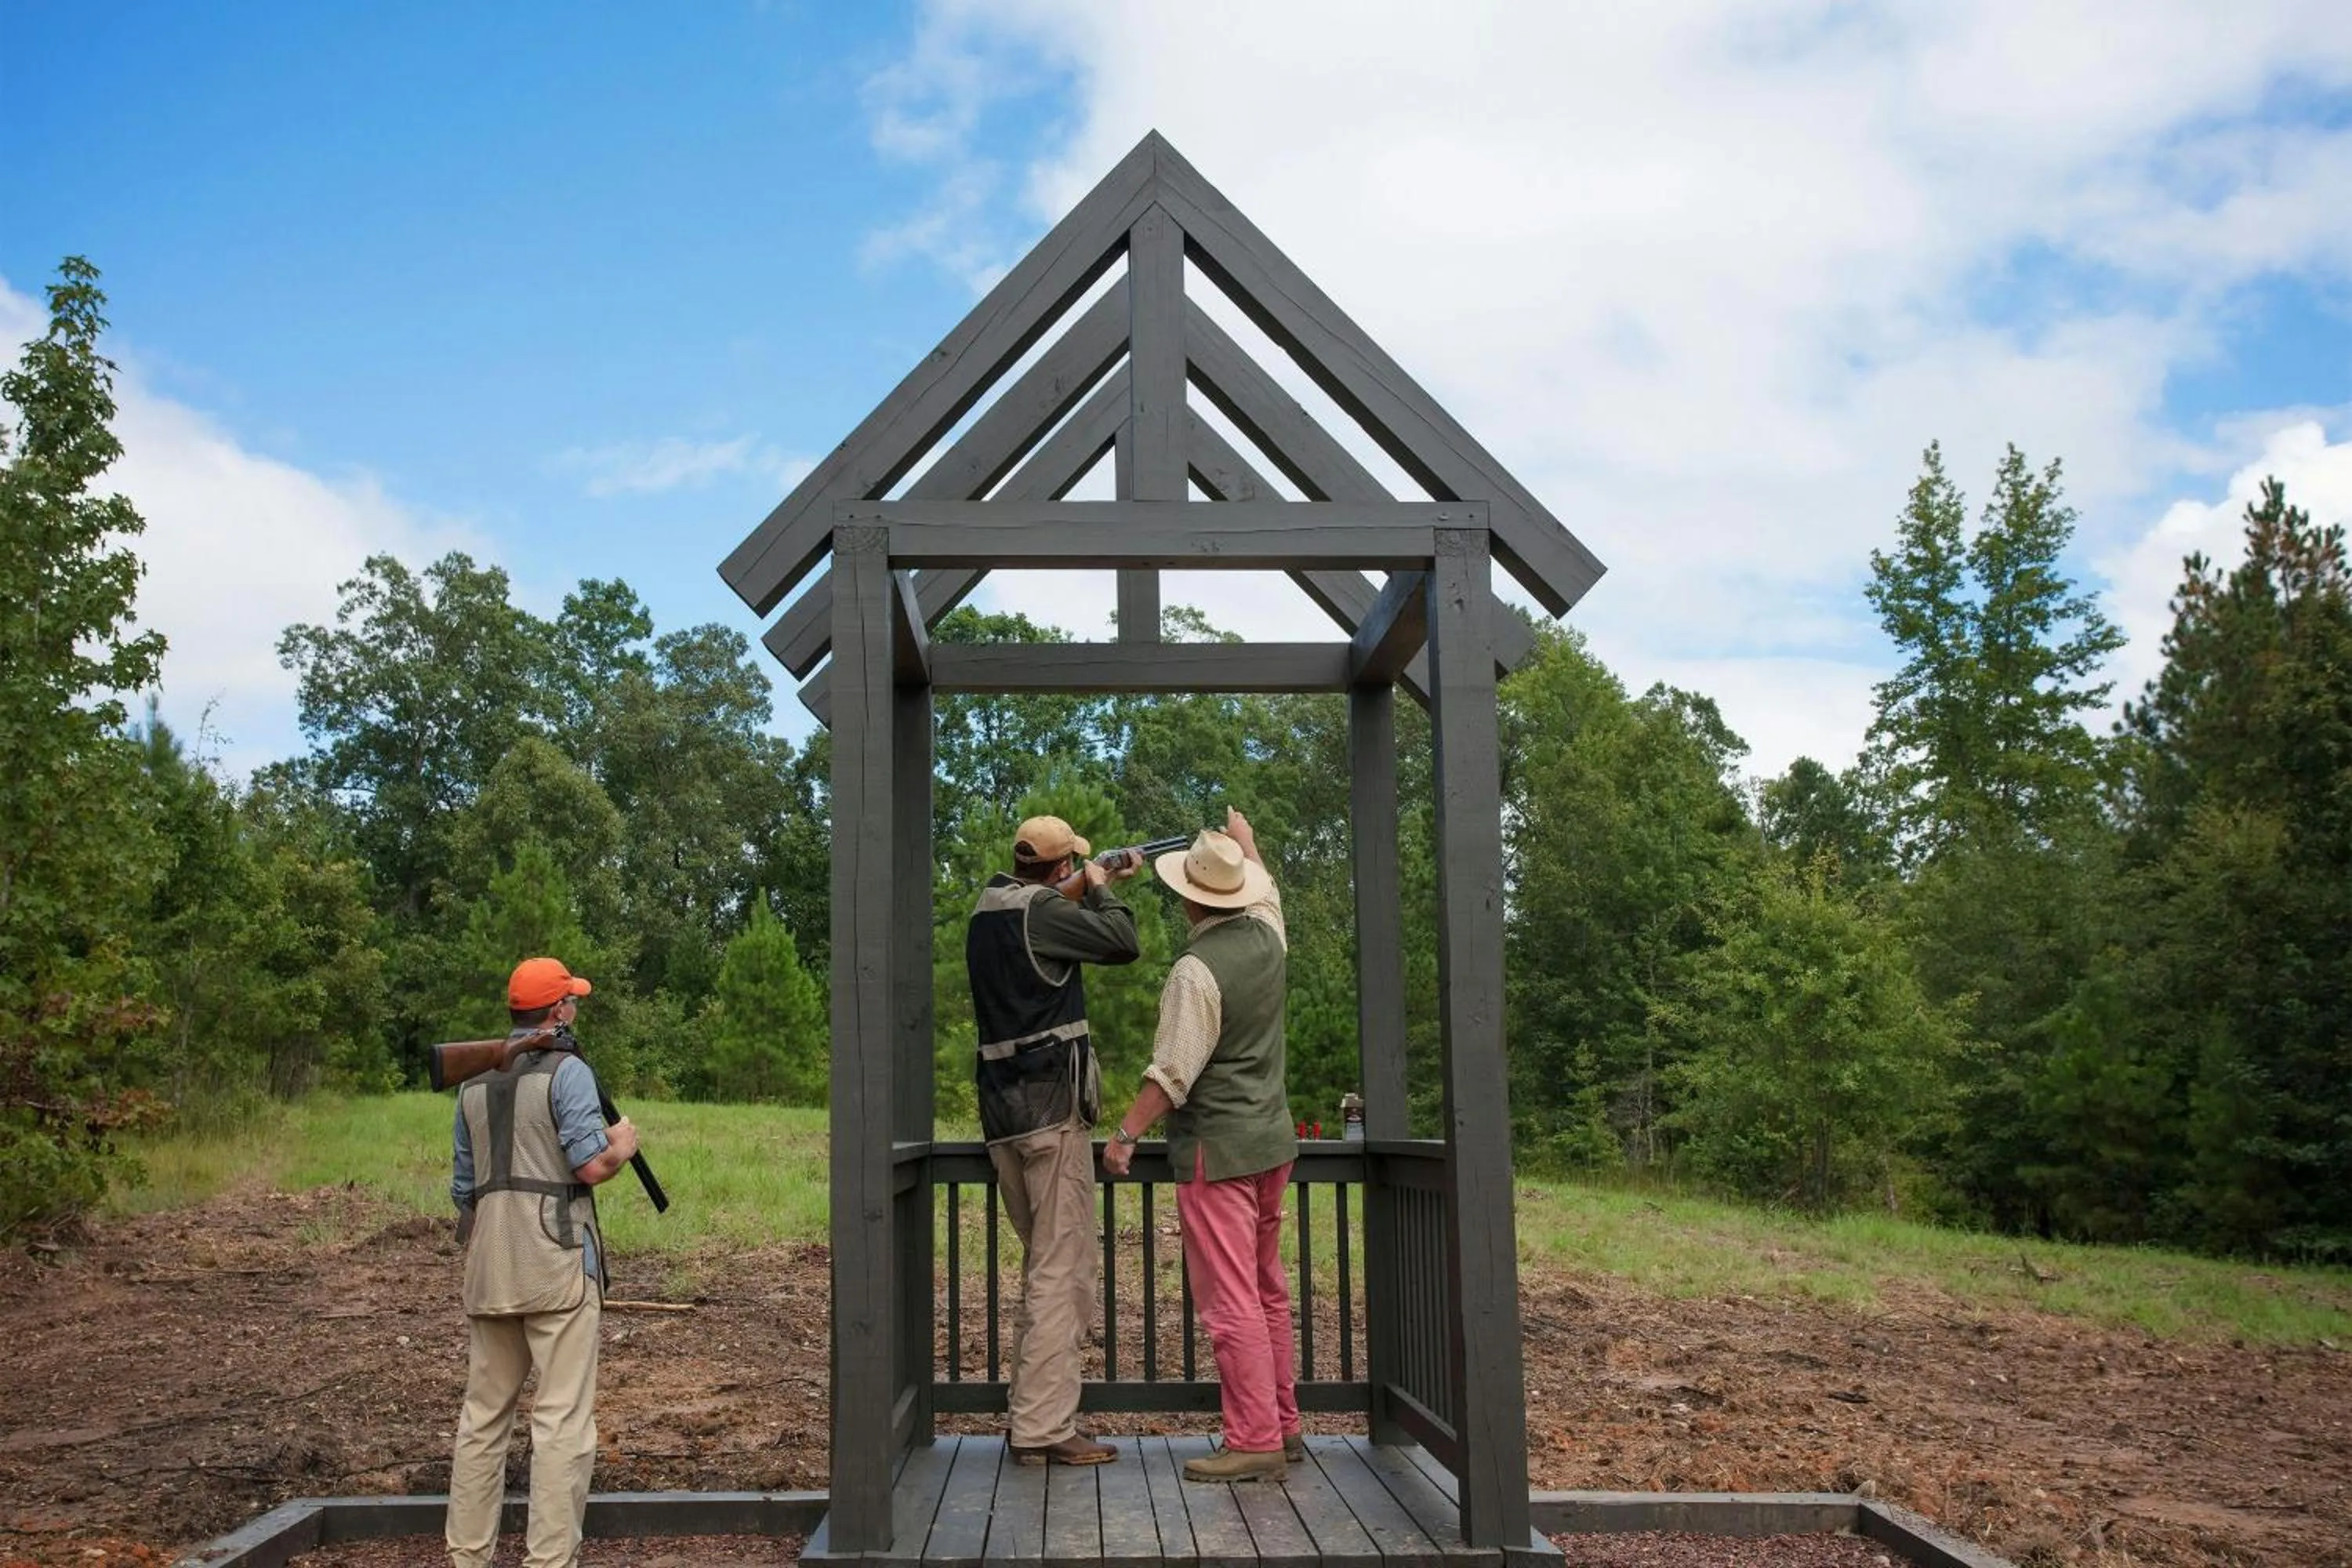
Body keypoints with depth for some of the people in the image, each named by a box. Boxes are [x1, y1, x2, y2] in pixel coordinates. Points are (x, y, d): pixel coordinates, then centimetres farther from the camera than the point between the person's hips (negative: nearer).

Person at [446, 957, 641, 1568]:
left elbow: (463, 1184, 19)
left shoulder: (473, 1081, 14)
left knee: (483, 1414, 14)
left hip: (489, 1264, 7)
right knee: (563, 1419, -4)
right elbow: (593, 1166, -15)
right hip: (556, 1262, -7)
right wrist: (623, 1144, 6)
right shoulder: (567, 1070, -7)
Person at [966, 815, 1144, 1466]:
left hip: (1004, 1108, 9)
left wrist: (1098, 890, 24)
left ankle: (1030, 1413, 21)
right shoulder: (1038, 909, -13)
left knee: (1043, 1264, 18)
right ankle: (1045, 1428, -5)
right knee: (1064, 1268, -5)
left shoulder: (989, 911, 14)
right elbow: (1122, 942, -14)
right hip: (1051, 1104, -9)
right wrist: (1101, 891, 2)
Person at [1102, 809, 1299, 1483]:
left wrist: (1126, 1134, -12)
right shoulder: (1269, 938, 3)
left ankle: (1254, 1441, -3)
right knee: (1267, 1291, 17)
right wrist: (1244, 839, 43)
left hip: (1217, 1151, -8)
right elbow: (1265, 892, 28)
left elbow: (1173, 1073, -20)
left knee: (1231, 1301, -5)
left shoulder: (1197, 971, -19)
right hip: (1273, 1140, 8)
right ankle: (1284, 1425, 23)